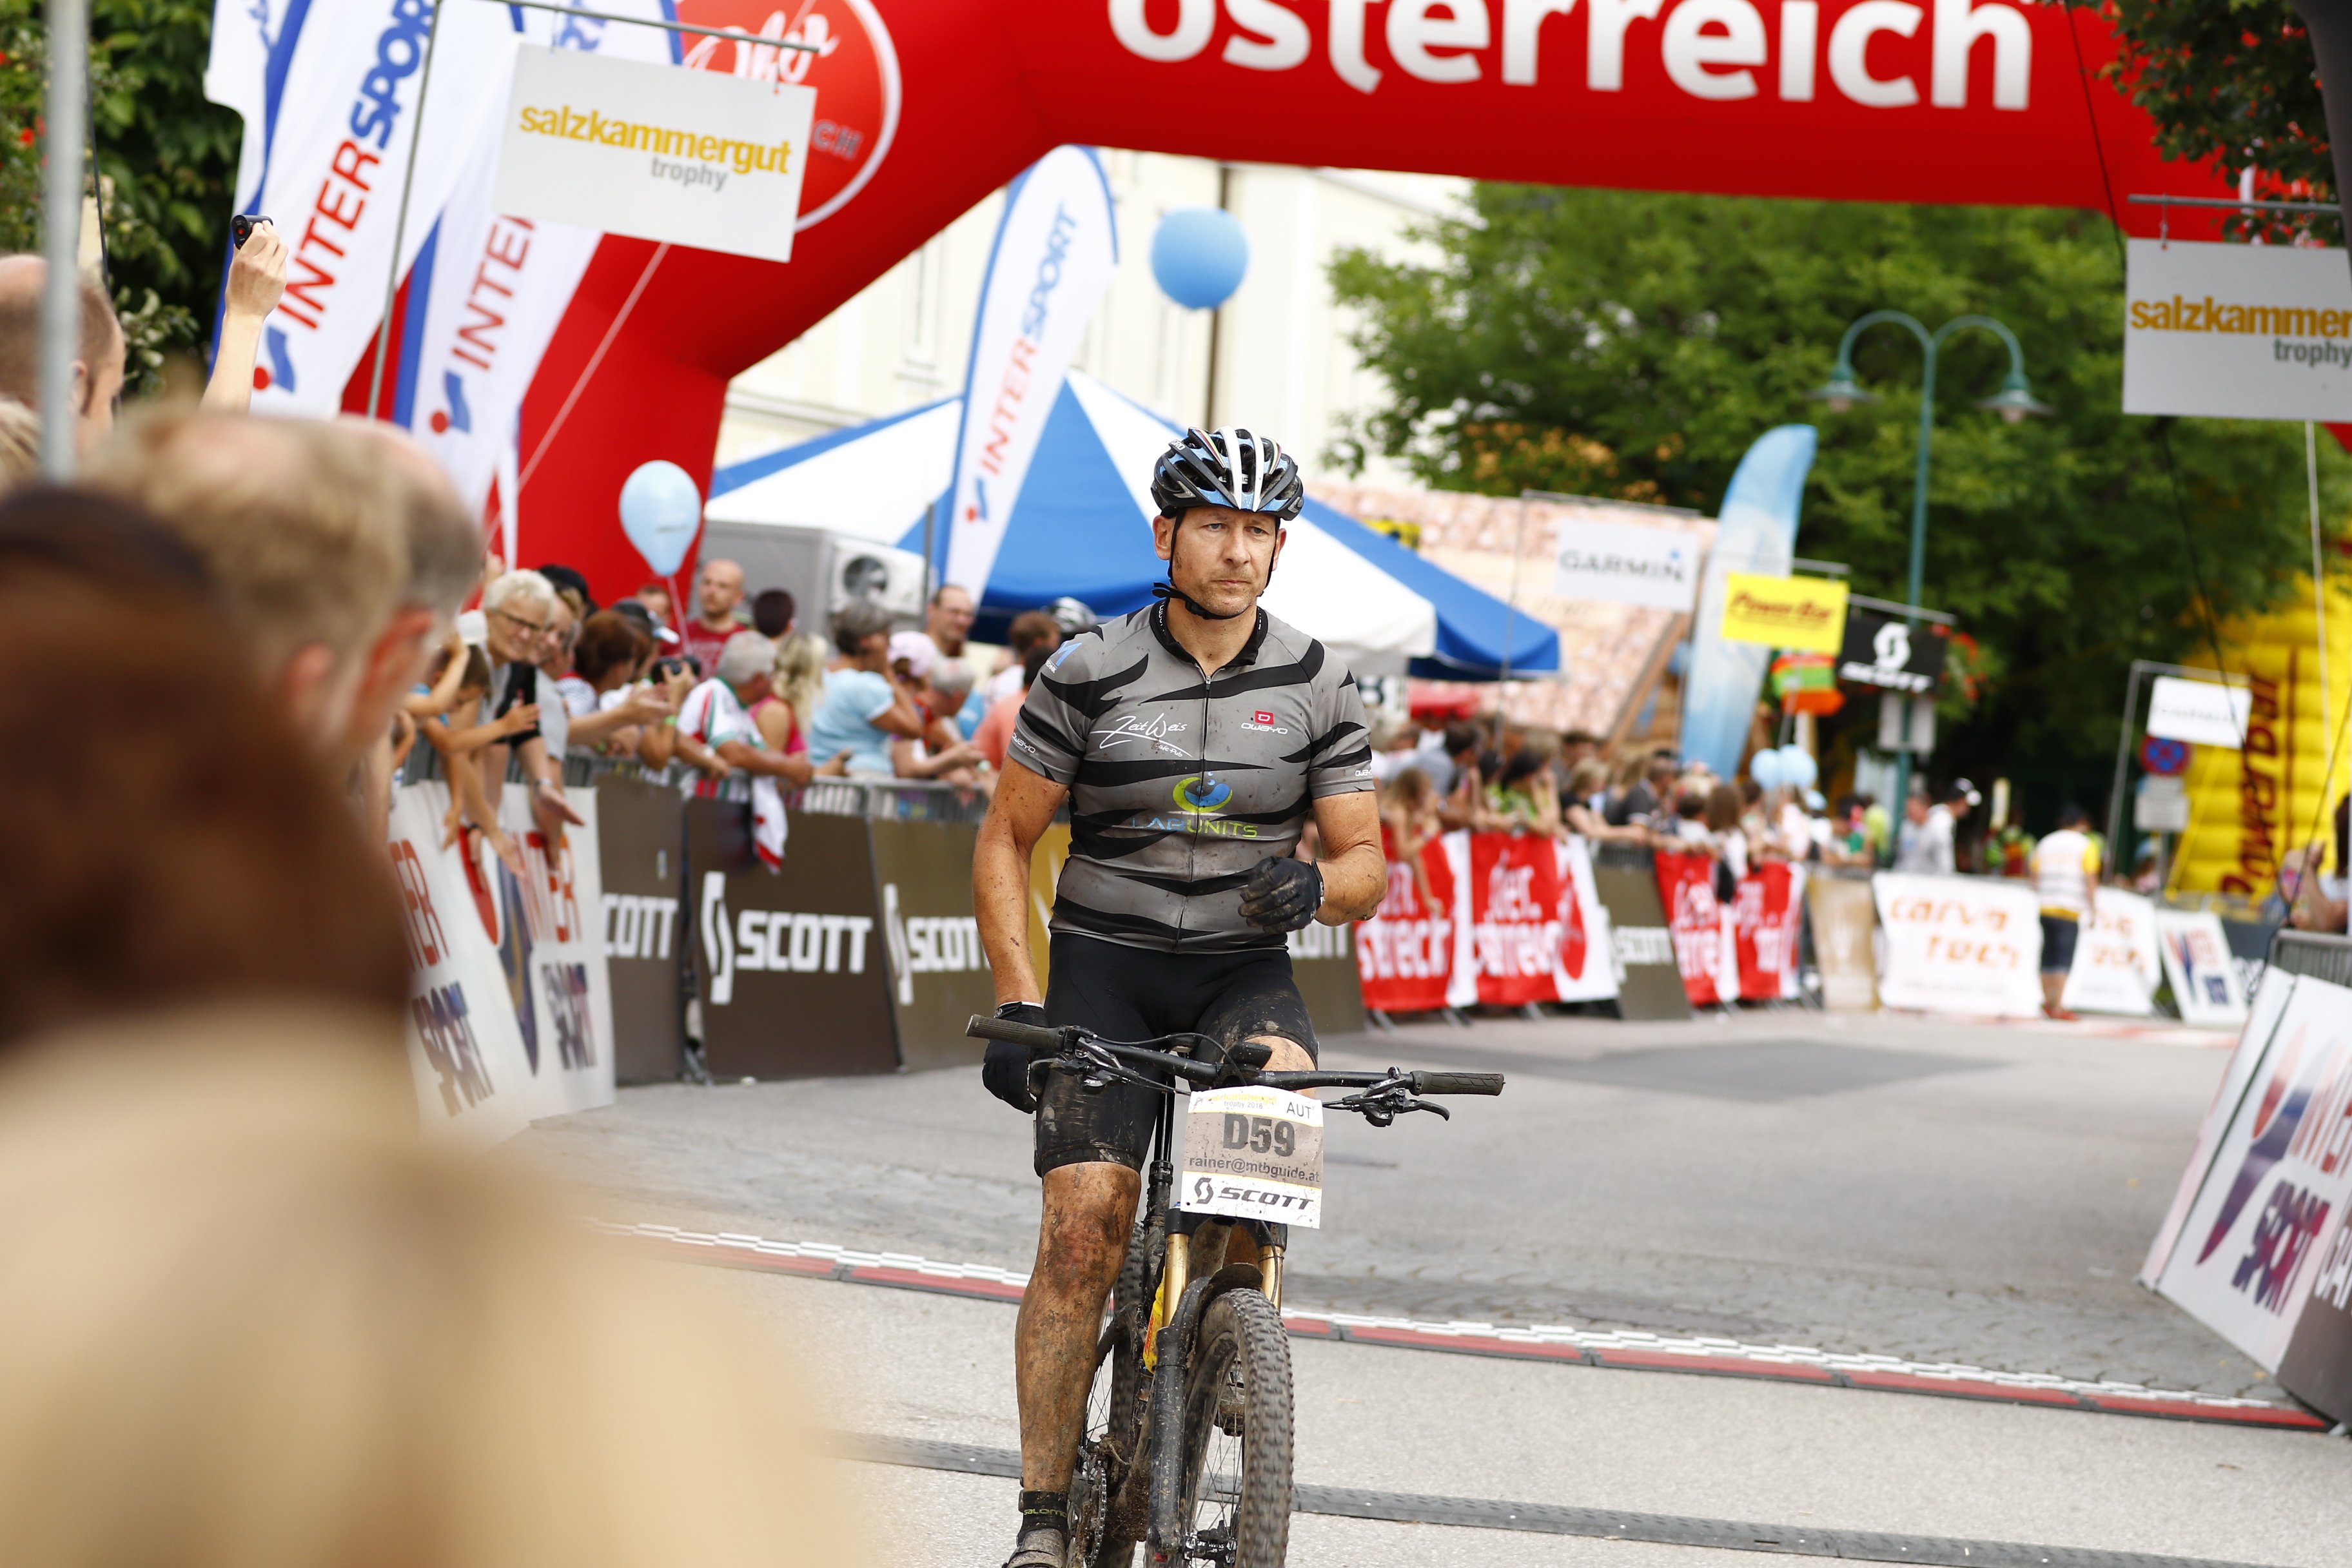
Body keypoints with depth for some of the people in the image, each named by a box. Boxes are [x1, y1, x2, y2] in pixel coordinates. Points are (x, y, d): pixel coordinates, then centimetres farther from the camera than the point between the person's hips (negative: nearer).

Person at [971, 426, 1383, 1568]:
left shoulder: (1316, 688, 0)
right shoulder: (1088, 675, -5)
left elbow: (1365, 859, 2)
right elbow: (1006, 839, 0)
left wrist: (1319, 886, -23)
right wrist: (1016, 1002, -9)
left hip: (1244, 967, 2)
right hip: (1105, 966, -1)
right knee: (1083, 1225, -15)